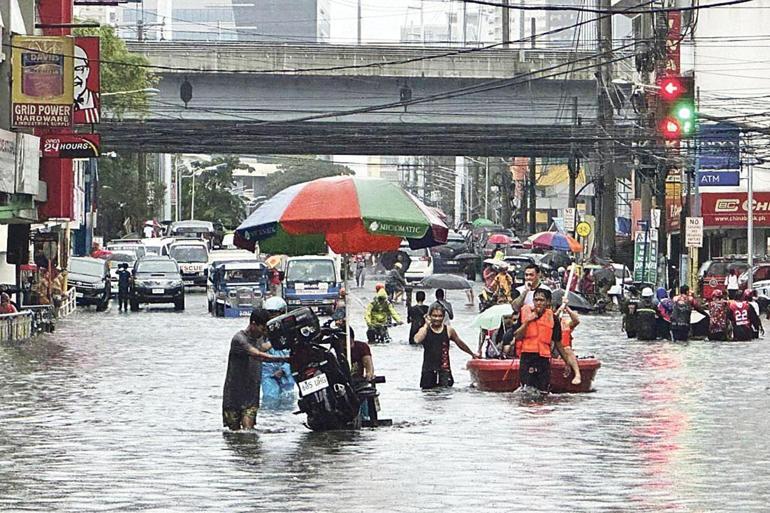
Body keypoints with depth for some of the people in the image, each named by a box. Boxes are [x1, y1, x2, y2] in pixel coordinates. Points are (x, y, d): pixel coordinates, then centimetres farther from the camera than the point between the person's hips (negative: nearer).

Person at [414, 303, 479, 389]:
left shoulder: (448, 330, 5)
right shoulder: (425, 330, 1)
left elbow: (460, 343, 20)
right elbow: (417, 340, -21)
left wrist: (472, 354, 32)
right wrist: (426, 325, -14)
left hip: (444, 370, 0)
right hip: (428, 370, 0)